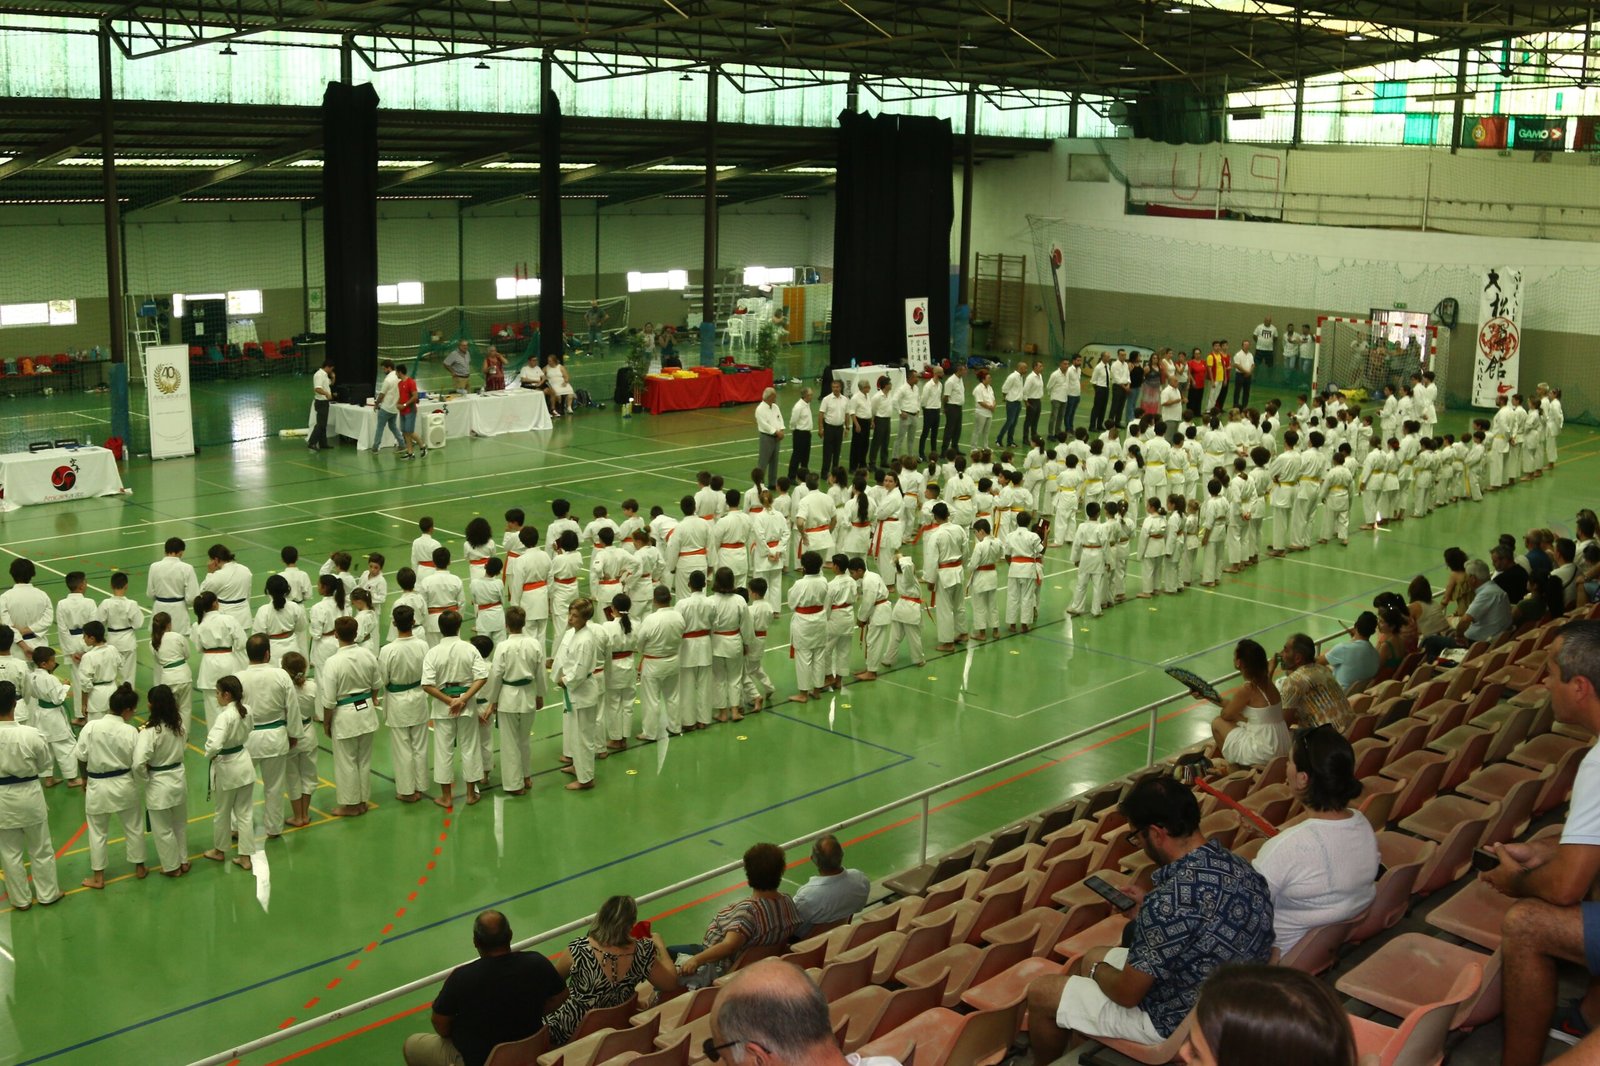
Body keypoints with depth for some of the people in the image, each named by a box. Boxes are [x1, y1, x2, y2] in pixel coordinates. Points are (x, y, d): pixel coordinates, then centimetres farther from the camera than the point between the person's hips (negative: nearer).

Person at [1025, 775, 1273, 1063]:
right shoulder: (1235, 864, -9)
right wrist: (1150, 902, 14)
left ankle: (1047, 1061, 37)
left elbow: (1127, 993, -22)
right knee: (1090, 956, 27)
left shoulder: (1171, 900, -35)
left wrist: (1098, 971, -1)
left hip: (1180, 1023, -8)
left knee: (1040, 994, 8)